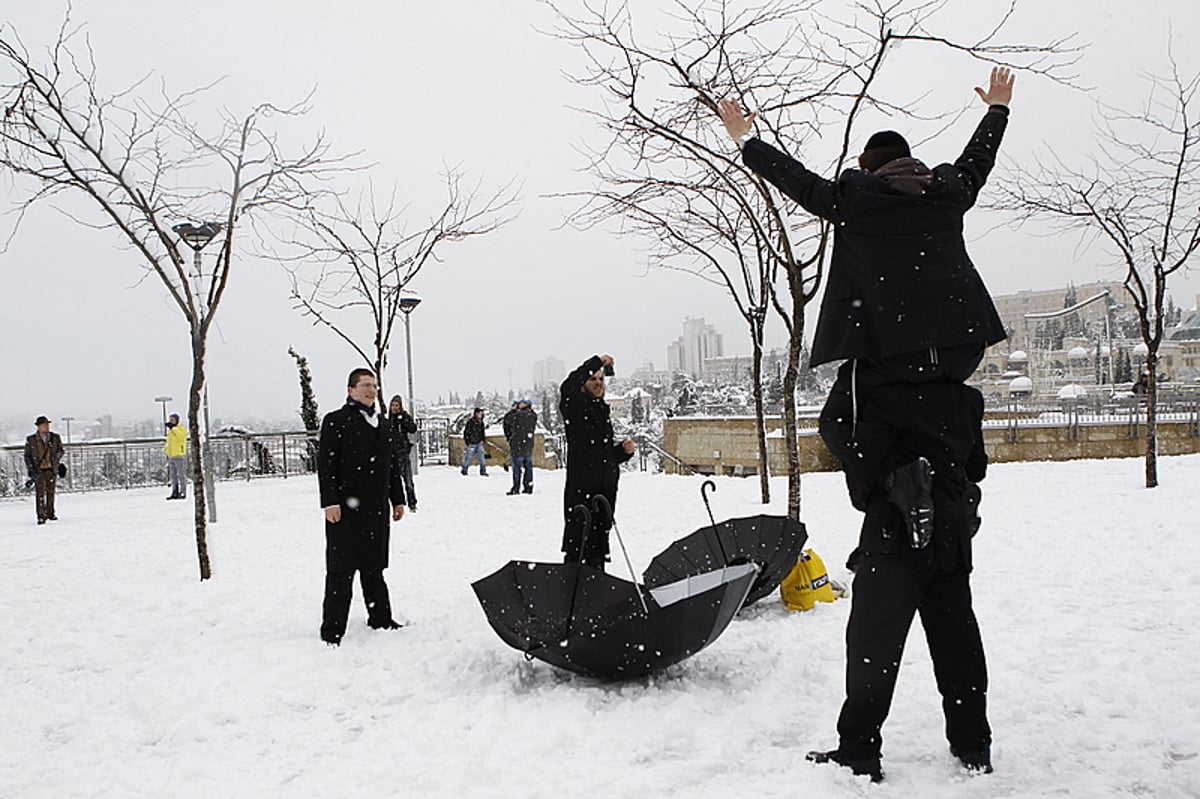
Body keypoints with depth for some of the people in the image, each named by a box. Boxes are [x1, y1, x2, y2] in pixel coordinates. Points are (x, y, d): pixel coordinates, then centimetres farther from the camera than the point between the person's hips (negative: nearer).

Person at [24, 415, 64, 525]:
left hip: (52, 469, 2)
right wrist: (30, 469, -2)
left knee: (51, 492, 8)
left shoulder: (55, 438, 5)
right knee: (40, 494, -8)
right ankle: (41, 516, -6)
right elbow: (27, 456, 7)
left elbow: (61, 450, 16)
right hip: (38, 470, -2)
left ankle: (50, 514, 22)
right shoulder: (31, 440, 1)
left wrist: (57, 460, -2)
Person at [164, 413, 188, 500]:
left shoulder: (182, 429, -7)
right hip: (171, 457, 8)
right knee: (173, 476, 10)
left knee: (181, 475, -4)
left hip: (180, 456, -8)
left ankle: (183, 493, 0)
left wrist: (172, 428, -28)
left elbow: (181, 436, -29)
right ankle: (175, 493, 16)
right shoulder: (170, 430, 16)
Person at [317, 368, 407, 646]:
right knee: (340, 571, -2)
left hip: (377, 509, 6)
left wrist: (398, 499, 18)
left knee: (374, 568, 15)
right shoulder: (335, 422, -3)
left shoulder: (383, 426, 18)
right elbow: (325, 464, -10)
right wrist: (330, 501, -16)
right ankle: (332, 630, 5)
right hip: (346, 509, -6)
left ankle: (380, 619, 25)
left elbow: (392, 465, 22)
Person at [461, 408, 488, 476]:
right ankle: (464, 470, 25)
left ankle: (483, 471, -2)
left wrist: (482, 440, 9)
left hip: (479, 443, 5)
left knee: (482, 457, -7)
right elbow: (466, 432, -9)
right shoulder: (470, 422, -12)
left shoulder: (481, 422, 7)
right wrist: (468, 443, -11)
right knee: (469, 458, 4)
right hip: (471, 444, -5)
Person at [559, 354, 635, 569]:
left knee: (599, 545, 13)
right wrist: (597, 361, -22)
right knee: (578, 543, -8)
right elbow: (567, 388, -26)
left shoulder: (604, 411, 19)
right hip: (581, 489, -7)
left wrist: (624, 450, 4)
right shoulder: (574, 406, -2)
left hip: (605, 490, 7)